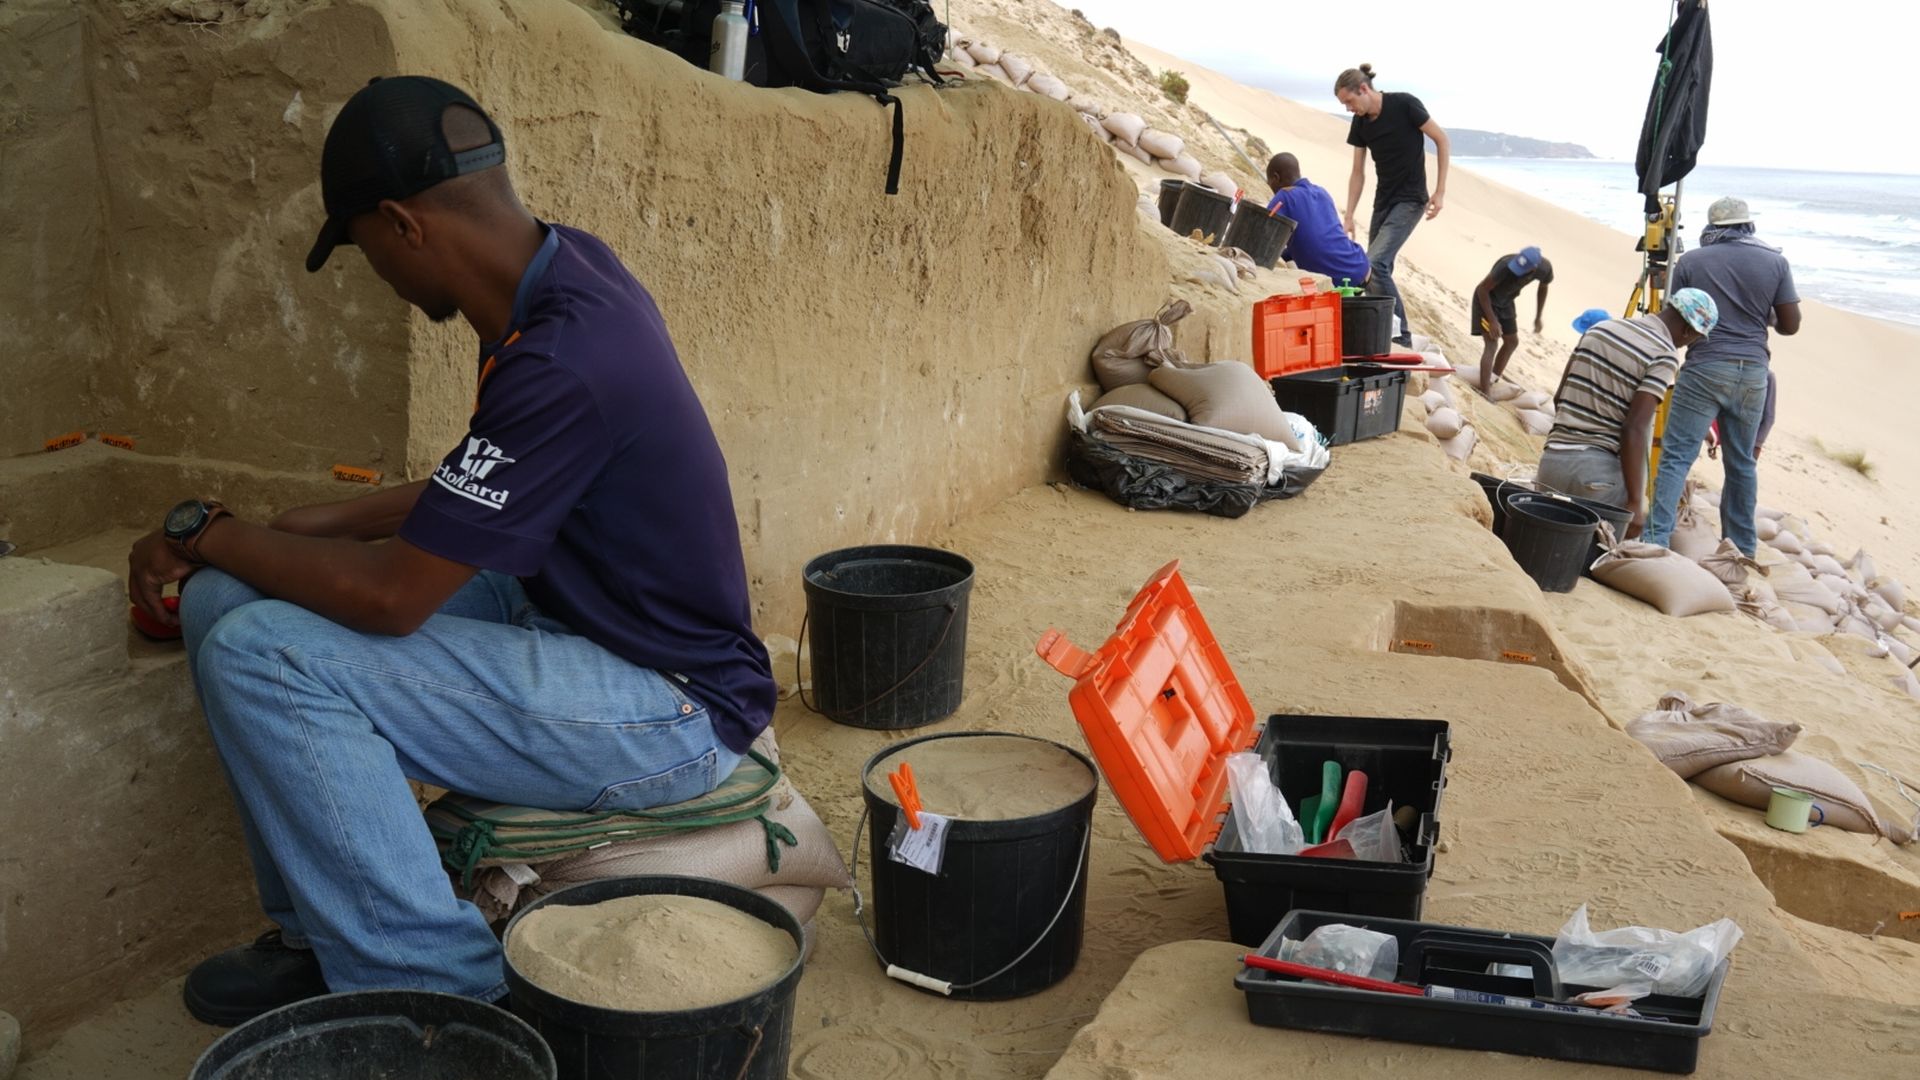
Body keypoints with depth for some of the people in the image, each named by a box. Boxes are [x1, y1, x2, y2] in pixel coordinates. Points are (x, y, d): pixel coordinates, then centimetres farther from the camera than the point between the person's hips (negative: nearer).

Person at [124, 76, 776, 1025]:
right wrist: (326, 522, 11)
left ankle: (435, 986, -7)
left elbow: (390, 594, -21)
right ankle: (323, 938, 15)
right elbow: (482, 488, 19)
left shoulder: (562, 360, -27)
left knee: (261, 656, -19)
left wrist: (203, 534, -5)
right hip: (568, 616, 9)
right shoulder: (562, 266, 2)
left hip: (668, 713, -9)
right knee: (225, 602, 3)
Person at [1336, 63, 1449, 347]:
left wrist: (1440, 192, -12)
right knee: (1380, 270, 5)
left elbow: (1441, 140, -9)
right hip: (1383, 202, 7)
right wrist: (1349, 218, 3)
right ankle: (1398, 335, 14)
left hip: (1410, 201, -7)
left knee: (1375, 263, -21)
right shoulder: (1360, 124, 3)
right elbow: (1358, 173, 9)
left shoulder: (1404, 105, -15)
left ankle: (1400, 336, -14)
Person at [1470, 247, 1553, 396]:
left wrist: (1539, 317, 8)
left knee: (1512, 342, 15)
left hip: (1505, 302, 7)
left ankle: (1493, 381, 30)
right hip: (1486, 299, -7)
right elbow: (1482, 289, -28)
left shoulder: (1545, 269, -22)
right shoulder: (1506, 266, -40)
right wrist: (1492, 321, -28)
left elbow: (1543, 287, 3)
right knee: (1492, 344, -16)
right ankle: (1484, 394, -19)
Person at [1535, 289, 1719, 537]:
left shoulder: (1600, 328, 13)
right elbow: (1635, 430, -15)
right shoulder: (1663, 355, -7)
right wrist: (1636, 503, -14)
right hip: (1598, 470, -6)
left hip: (1552, 460, 6)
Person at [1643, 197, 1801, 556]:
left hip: (1703, 368, -3)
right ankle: (1743, 548, 21)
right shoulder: (1775, 261, 6)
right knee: (1741, 462, 13)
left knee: (1676, 456, -5)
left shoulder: (1690, 261, 1)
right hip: (1752, 372, 3)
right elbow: (1790, 324, 6)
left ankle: (1655, 540, -15)